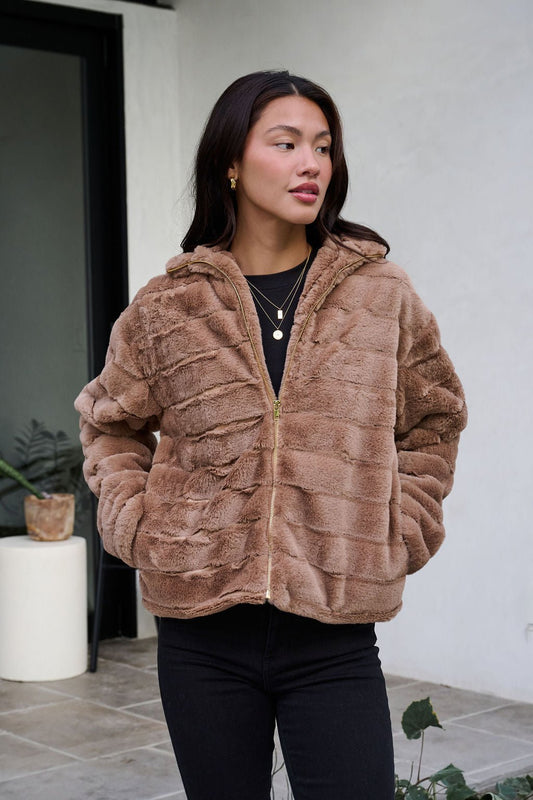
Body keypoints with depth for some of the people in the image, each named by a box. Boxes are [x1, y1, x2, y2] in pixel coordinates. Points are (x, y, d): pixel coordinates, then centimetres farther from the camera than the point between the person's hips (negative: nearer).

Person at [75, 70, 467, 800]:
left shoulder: (380, 293, 2)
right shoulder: (167, 308, 2)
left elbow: (434, 419, 16)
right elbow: (110, 424, 18)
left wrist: (401, 533, 5)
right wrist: (135, 525, 4)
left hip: (334, 638, 0)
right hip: (203, 637, 1)